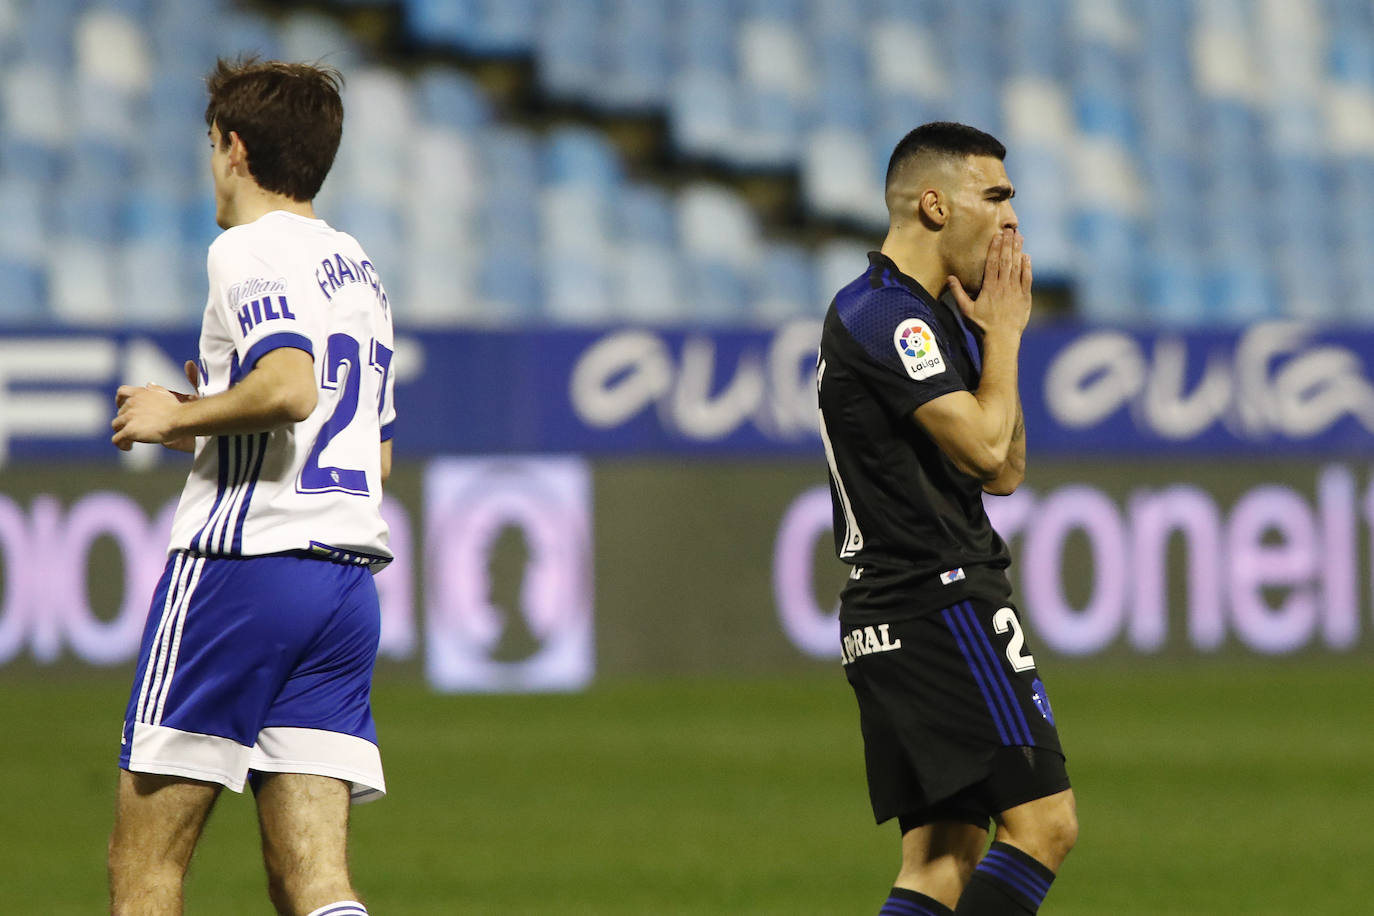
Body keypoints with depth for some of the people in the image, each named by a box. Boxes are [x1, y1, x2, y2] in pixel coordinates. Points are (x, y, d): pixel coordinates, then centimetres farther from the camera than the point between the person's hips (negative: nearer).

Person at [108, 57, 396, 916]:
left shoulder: (249, 250, -6)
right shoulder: (360, 271, 20)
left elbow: (289, 387, -24)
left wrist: (180, 416, -8)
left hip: (241, 564, -8)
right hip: (350, 579, 8)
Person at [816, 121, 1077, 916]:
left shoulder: (921, 316, 21)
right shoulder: (889, 316, -12)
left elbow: (1007, 472, 19)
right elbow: (984, 444, -19)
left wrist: (998, 333, 13)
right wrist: (1004, 333, -4)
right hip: (942, 603, -11)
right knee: (1043, 821, -15)